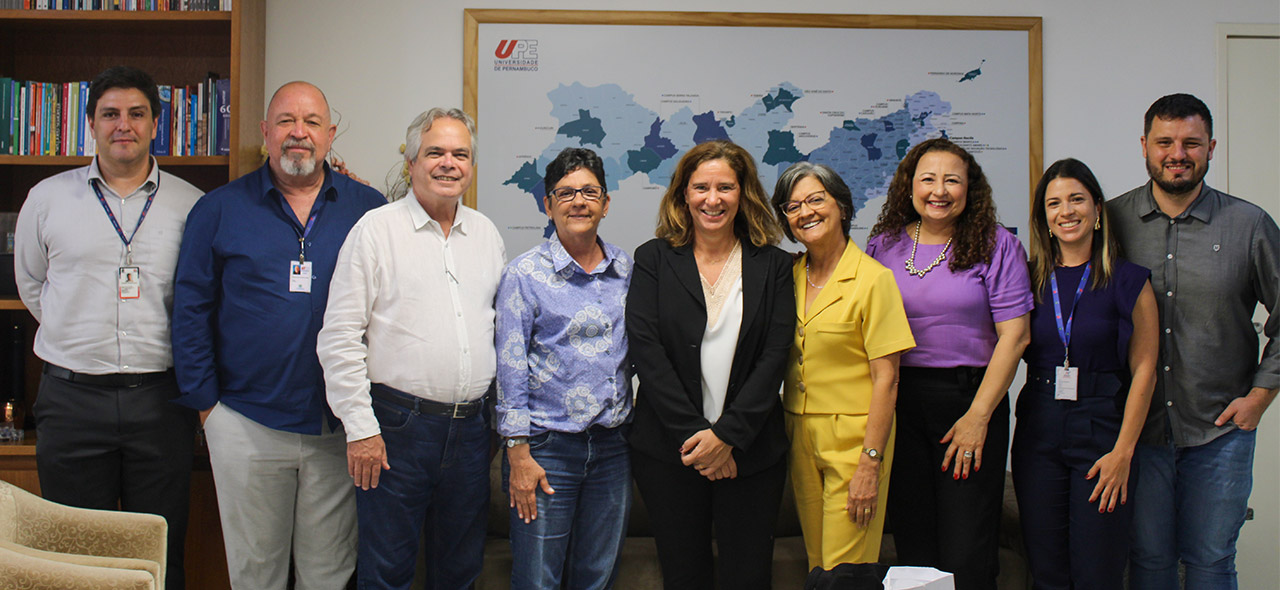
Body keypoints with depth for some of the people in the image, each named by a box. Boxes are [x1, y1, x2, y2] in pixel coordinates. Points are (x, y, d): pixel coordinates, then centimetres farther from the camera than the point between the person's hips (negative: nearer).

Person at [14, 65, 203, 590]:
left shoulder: (190, 205, 4)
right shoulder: (47, 198, 7)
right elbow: (30, 283, 18)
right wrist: (83, 337, 12)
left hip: (160, 395, -1)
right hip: (72, 396, 1)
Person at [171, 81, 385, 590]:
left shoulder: (367, 208, 3)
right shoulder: (219, 210, 3)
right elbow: (191, 310, 4)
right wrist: (204, 400, -1)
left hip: (340, 428, 0)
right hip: (246, 424, 0)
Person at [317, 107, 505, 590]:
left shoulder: (486, 233, 12)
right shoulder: (377, 229, -4)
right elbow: (340, 337, -7)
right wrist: (360, 427, -11)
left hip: (472, 424, 5)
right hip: (399, 424, -5)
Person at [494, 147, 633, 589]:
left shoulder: (626, 270, 8)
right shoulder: (524, 274, -5)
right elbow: (510, 366, -6)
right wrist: (518, 454, -10)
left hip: (613, 444, 4)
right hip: (547, 447, -4)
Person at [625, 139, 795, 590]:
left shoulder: (773, 265, 4)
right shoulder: (653, 259, 3)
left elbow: (775, 356, -3)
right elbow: (646, 351, -6)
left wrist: (727, 435, -13)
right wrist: (692, 434, -13)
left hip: (750, 451, 1)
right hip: (667, 450, 0)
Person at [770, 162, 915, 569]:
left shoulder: (872, 278, -11)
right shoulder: (790, 276, 7)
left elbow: (886, 379, -12)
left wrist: (871, 463, -16)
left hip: (853, 438, -5)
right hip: (799, 435, 6)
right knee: (816, 565, 13)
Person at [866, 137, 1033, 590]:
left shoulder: (997, 246, -1)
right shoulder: (884, 245, 7)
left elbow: (1014, 335, -6)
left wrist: (978, 417, -11)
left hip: (970, 396, -3)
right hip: (897, 402, 3)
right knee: (912, 546, 10)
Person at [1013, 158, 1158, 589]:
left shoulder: (1128, 281, 0)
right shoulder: (1031, 279, 8)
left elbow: (1143, 370, -3)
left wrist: (1123, 452, -9)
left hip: (1102, 425, -3)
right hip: (1038, 430, 3)